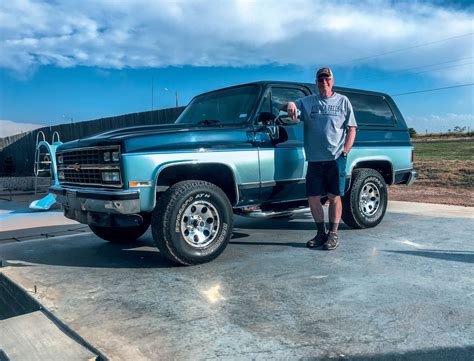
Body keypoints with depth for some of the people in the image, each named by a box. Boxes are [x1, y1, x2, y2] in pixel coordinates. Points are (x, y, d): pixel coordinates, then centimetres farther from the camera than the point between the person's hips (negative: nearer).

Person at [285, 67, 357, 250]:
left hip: (336, 158, -2)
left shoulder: (343, 101, 12)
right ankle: (321, 233, 20)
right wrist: (290, 105, -22)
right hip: (315, 159, 2)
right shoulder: (307, 101, 14)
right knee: (313, 198, 3)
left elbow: (351, 129, 10)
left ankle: (333, 234, 12)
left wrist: (345, 151, -3)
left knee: (334, 197, 0)